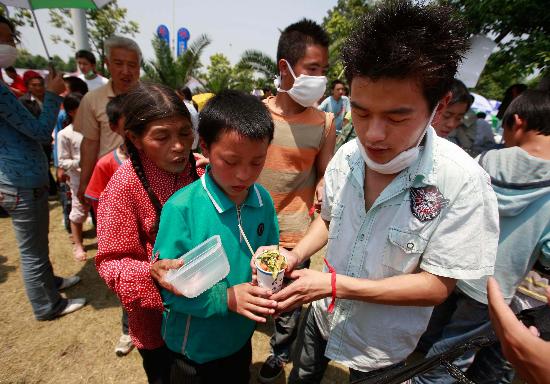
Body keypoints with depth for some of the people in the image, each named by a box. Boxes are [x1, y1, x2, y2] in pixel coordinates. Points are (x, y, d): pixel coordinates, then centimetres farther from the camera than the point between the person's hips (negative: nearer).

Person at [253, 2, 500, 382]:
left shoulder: (462, 183, -28)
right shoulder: (346, 156, -15)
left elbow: (437, 286, -22)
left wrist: (333, 284, -29)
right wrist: (296, 255, -16)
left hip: (381, 349, -4)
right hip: (322, 315, 5)